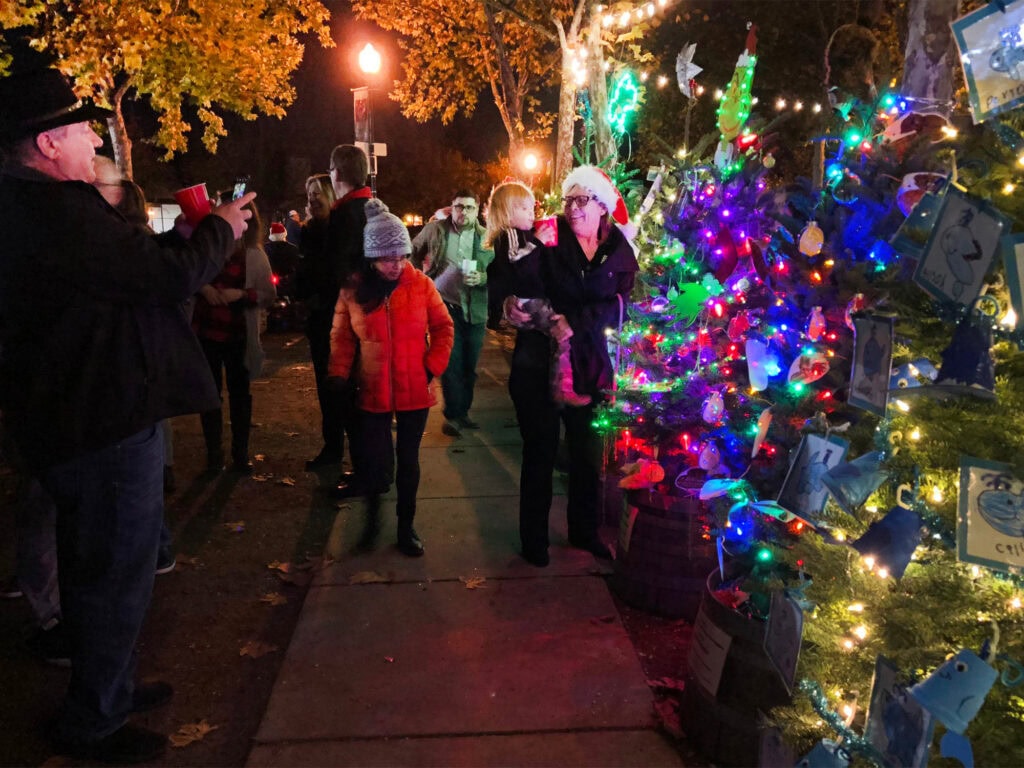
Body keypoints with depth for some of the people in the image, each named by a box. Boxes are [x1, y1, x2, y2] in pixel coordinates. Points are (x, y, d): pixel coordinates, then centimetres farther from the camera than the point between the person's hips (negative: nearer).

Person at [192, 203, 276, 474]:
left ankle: (240, 454, 18)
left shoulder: (255, 255, -2)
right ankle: (213, 453, 17)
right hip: (205, 331, 1)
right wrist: (201, 287, -11)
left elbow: (269, 295, -3)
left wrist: (242, 294, -18)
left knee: (239, 393, 8)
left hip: (238, 334, -1)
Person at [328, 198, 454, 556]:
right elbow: (341, 337, 1)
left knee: (408, 458, 11)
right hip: (372, 392, 0)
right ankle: (372, 514, 33)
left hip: (414, 390, 1)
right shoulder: (353, 291, -5)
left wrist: (433, 367, -7)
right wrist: (339, 375, -8)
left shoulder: (421, 284, -5)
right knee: (373, 460, 3)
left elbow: (443, 328, 1)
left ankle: (406, 526, 28)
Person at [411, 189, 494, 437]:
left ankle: (462, 412, 26)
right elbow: (412, 253, 15)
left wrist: (482, 277, -17)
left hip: (475, 310, 2)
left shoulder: (486, 237, 0)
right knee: (452, 362, -4)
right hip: (445, 304, -2)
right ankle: (453, 415, 7)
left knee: (469, 364, 10)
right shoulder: (435, 230, 1)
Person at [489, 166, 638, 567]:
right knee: (540, 451, 6)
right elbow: (502, 269, -14)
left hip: (589, 365, 3)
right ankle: (533, 538, 23)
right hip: (538, 361, -3)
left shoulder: (619, 252, 1)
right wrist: (508, 298, -35)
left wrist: (574, 321, -23)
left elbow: (616, 307, -9)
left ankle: (584, 531, 35)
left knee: (587, 451, 14)